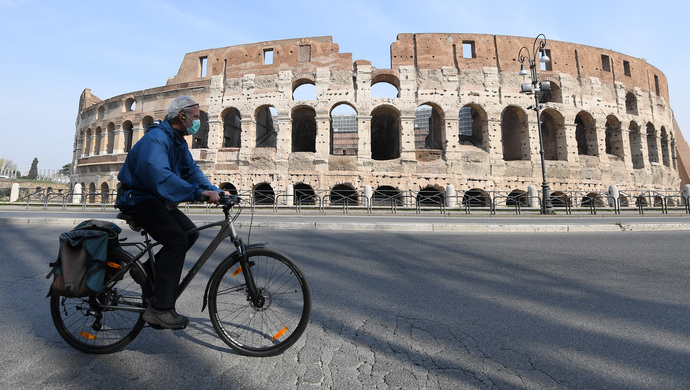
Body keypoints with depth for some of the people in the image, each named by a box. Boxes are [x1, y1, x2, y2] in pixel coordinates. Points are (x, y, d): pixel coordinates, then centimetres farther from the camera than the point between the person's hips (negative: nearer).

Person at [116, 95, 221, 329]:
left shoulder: (179, 141, 11)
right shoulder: (156, 138, -21)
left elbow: (191, 170, 6)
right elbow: (159, 174, -38)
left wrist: (213, 191, -10)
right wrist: (198, 192, -45)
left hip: (156, 199, 10)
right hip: (138, 199, -10)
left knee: (190, 232, 4)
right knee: (177, 239, -24)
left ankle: (154, 270, 19)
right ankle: (159, 309, -19)